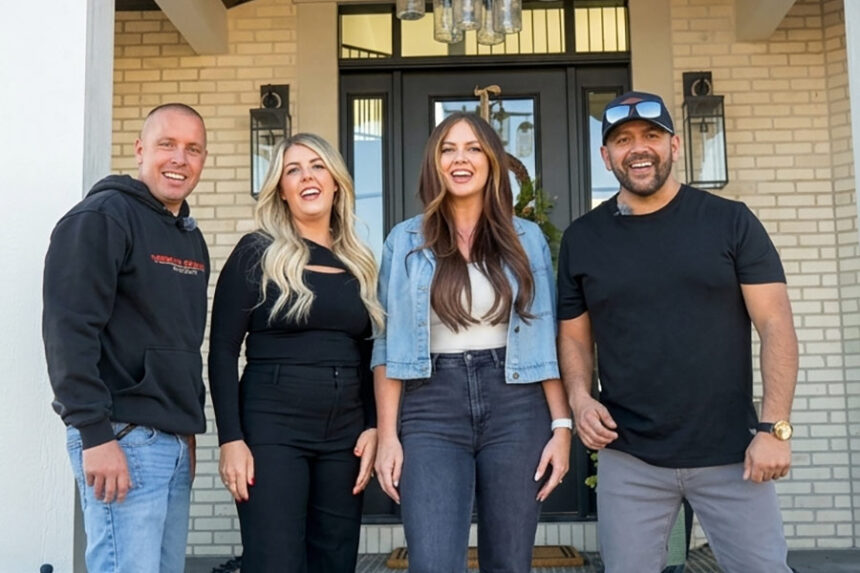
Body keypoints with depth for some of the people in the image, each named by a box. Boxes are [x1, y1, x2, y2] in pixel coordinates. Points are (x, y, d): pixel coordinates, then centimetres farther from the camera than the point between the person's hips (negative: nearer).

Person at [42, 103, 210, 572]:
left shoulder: (191, 236, 16)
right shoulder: (102, 217, -9)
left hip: (175, 440, 8)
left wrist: (188, 427, 18)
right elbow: (69, 331, -17)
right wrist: (95, 434, -21)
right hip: (123, 437, -8)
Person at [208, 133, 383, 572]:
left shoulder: (358, 262, 12)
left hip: (345, 434, 5)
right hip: (272, 430, -4)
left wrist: (373, 427, 3)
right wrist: (231, 439, -11)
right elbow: (223, 352, -4)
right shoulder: (257, 253, -1)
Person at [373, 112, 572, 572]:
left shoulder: (527, 238, 8)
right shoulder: (405, 241, 6)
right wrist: (387, 434, -2)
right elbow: (388, 344, 4)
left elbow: (547, 339, 6)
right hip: (431, 410, -1)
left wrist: (562, 423, -2)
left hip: (515, 406, 1)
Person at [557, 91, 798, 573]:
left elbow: (776, 325, -3)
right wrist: (580, 397, -8)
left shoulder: (730, 221, 0)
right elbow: (575, 336, 11)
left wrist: (774, 427, -11)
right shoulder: (582, 238, 6)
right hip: (628, 459, 2)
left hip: (730, 453, -1)